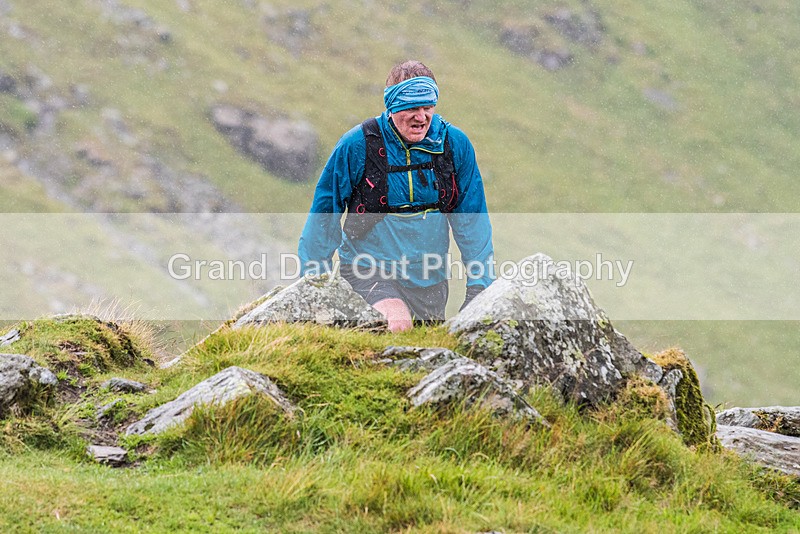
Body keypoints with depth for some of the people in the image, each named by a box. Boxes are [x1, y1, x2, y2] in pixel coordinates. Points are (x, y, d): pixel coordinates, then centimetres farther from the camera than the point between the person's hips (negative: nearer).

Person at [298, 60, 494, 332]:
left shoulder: (455, 144, -2)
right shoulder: (356, 145, -11)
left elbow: (472, 220, 6)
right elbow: (324, 215, 0)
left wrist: (480, 287, 2)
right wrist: (314, 280, 1)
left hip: (430, 278, 4)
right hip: (367, 273, -4)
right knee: (398, 326, -31)